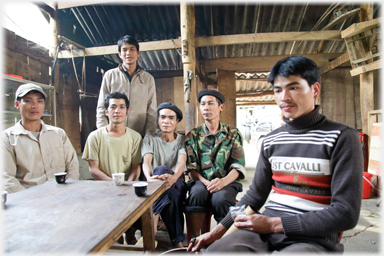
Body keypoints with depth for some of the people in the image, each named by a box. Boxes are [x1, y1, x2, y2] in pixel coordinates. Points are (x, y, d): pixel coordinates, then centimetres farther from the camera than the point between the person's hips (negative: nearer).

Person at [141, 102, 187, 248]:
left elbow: (182, 163, -13)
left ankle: (150, 230, -35)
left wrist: (173, 177, -39)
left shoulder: (182, 140, 8)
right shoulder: (150, 139, 10)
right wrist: (149, 177, -35)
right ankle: (177, 241, -32)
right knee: (166, 186, -38)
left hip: (177, 185, 0)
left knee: (161, 169, -37)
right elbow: (146, 162, -8)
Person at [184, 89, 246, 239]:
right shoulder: (193, 136, 12)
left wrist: (224, 181, -19)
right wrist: (205, 183, -17)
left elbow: (238, 166, 1)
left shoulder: (233, 133, 11)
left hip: (226, 182, 0)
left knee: (220, 199, -33)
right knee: (196, 193, -34)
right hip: (201, 181, 1)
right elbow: (190, 168, 3)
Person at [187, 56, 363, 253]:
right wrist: (219, 229, 4)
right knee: (214, 249, -23)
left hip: (314, 238, -3)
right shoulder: (271, 140, 8)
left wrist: (274, 224, -15)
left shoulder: (342, 137, -5)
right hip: (265, 231, 3)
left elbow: (346, 213, -10)